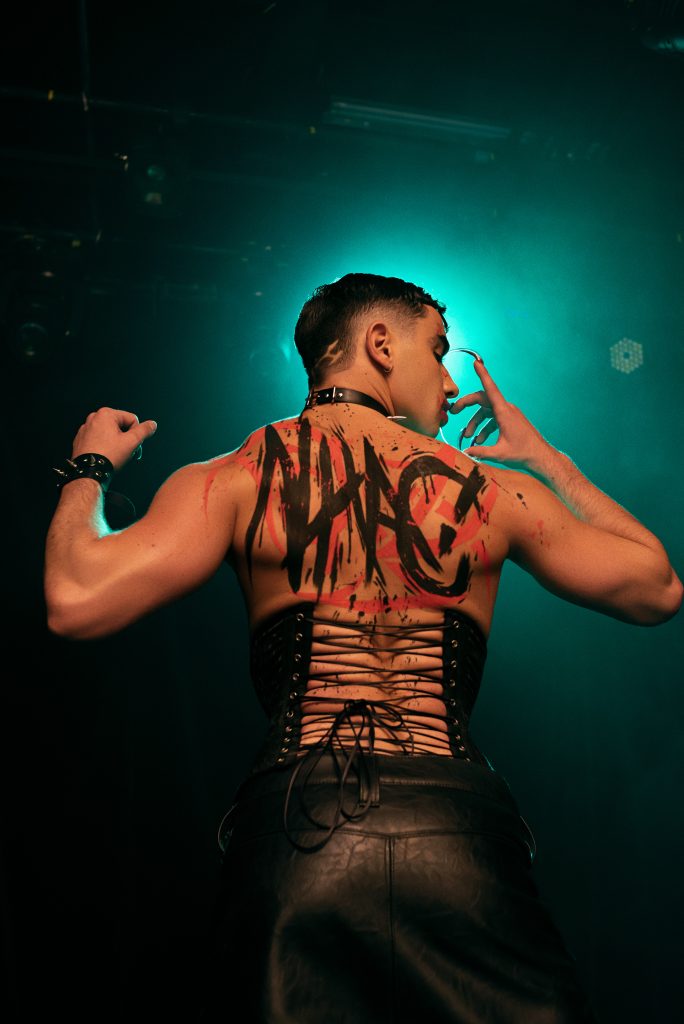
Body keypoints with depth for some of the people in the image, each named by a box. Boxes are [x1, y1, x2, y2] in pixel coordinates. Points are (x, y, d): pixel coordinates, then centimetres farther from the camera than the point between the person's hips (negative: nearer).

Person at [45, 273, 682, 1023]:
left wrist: (88, 469, 13)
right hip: (460, 831, 1)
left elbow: (77, 601, -7)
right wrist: (545, 459, 28)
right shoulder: (495, 490, 5)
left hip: (293, 827, 0)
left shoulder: (234, 478, 1)